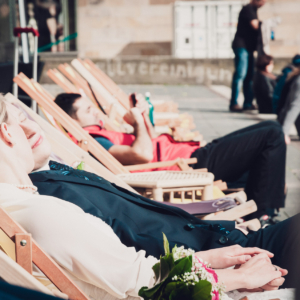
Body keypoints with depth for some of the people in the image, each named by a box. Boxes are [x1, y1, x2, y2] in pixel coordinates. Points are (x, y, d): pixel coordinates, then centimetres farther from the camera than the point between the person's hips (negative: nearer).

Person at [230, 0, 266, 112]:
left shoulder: (253, 10, 20)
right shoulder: (248, 9, -11)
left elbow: (256, 26, 21)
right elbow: (255, 25, -19)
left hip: (248, 47, 10)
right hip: (241, 46, -10)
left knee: (249, 75, 8)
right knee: (240, 74, -13)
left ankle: (248, 103, 11)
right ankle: (233, 104, -12)